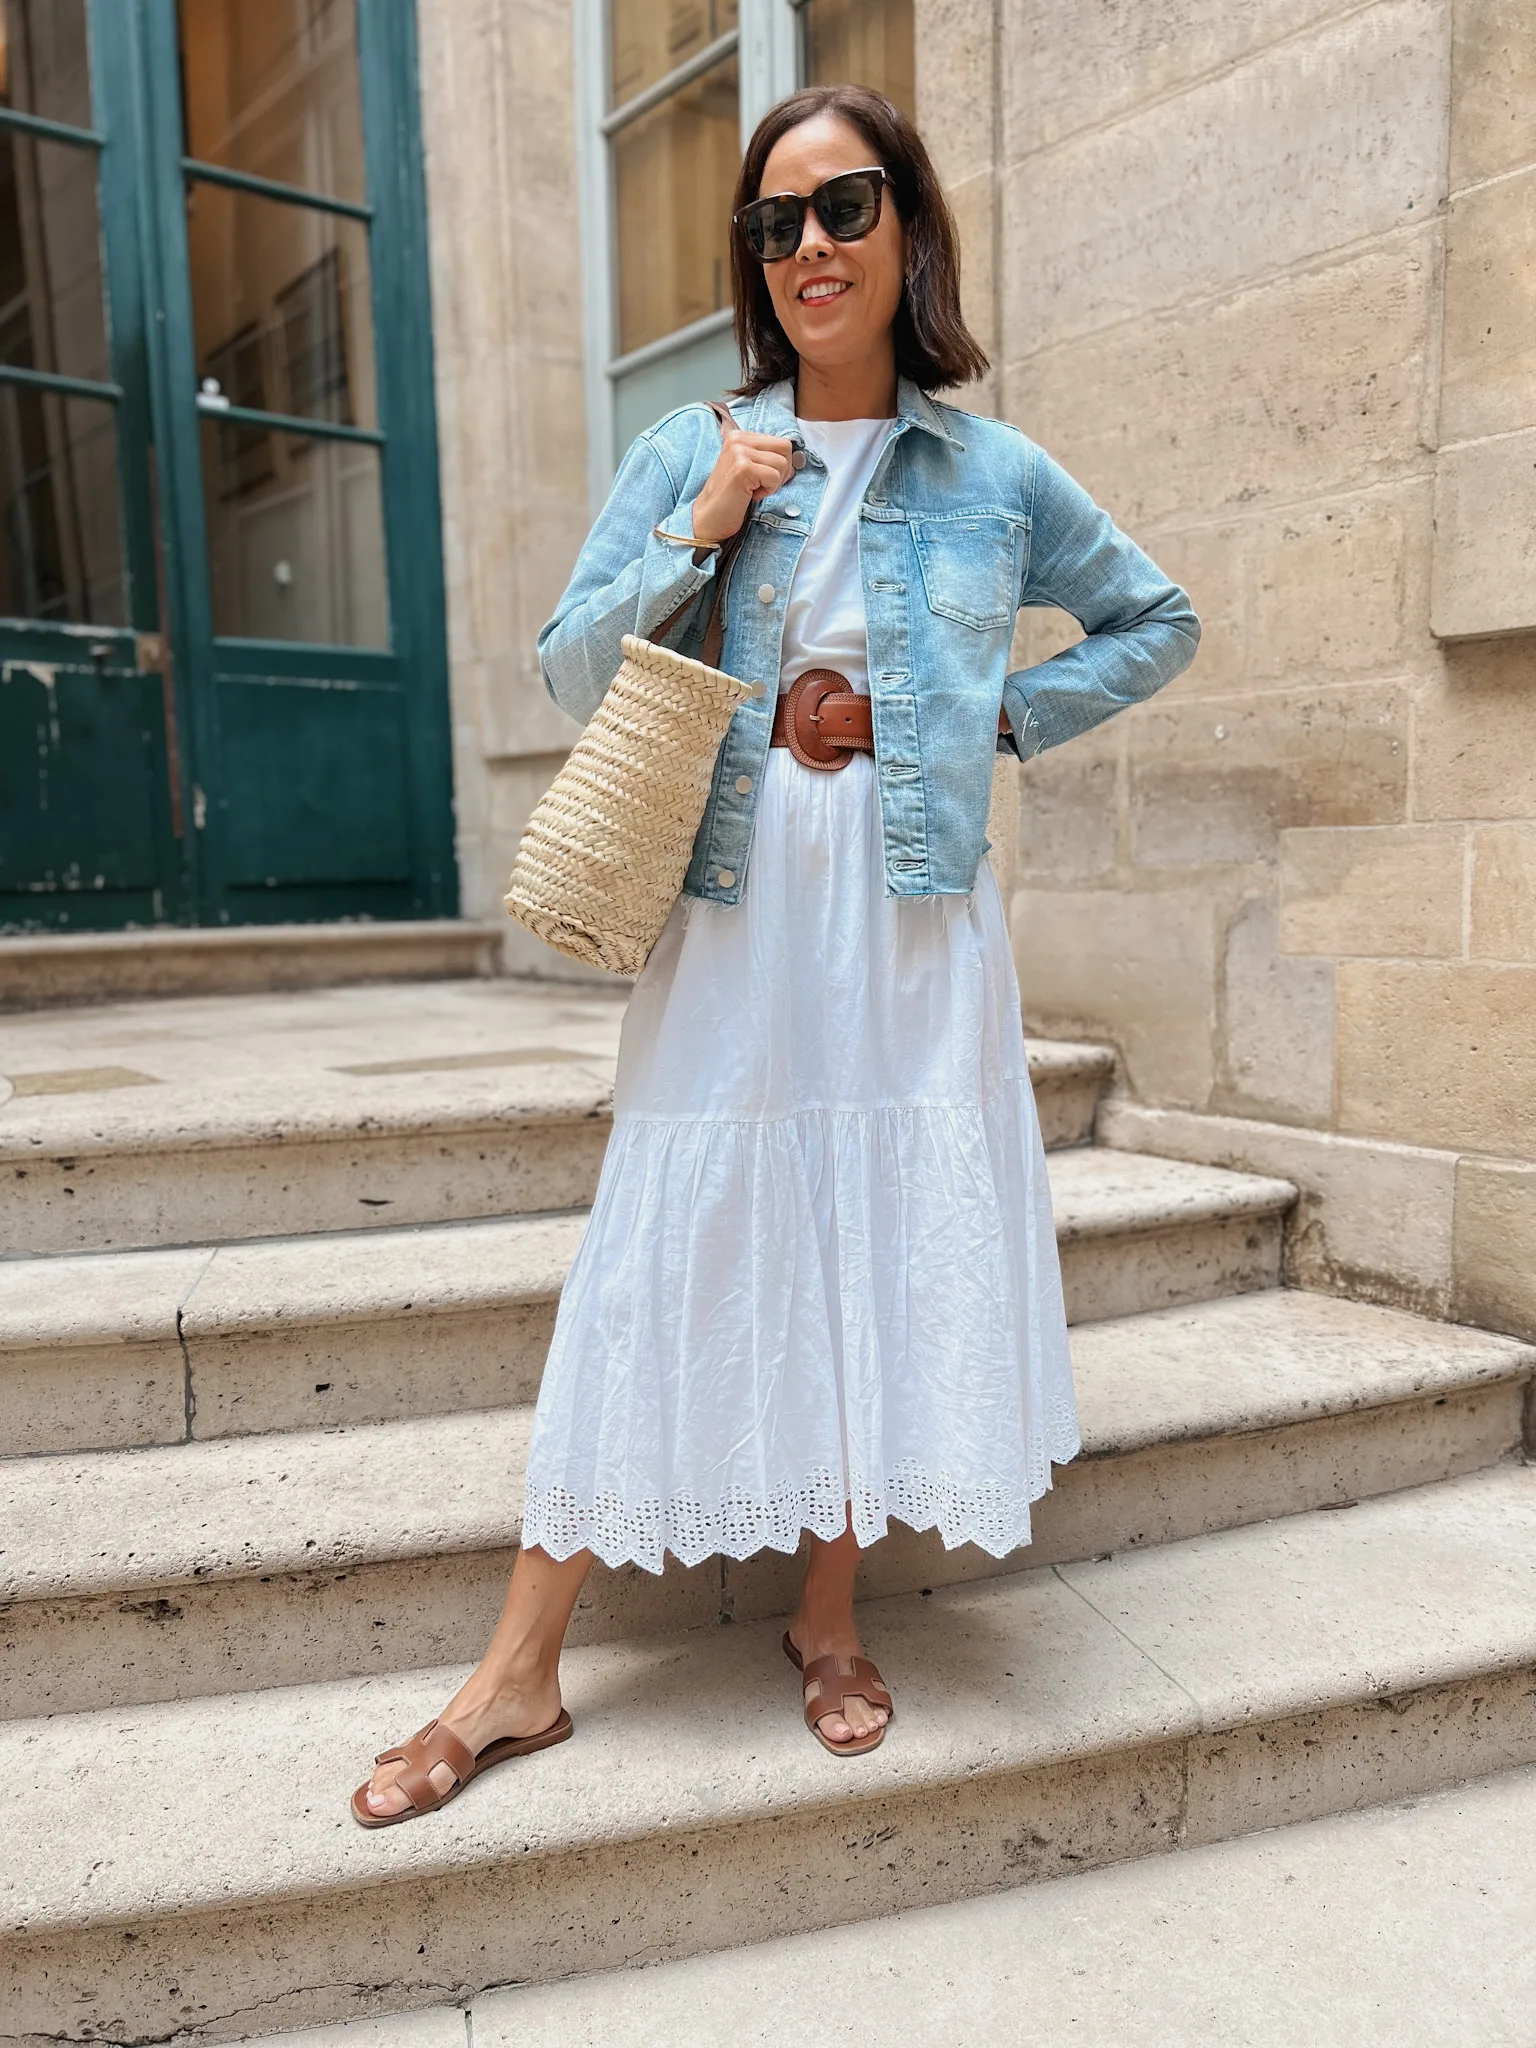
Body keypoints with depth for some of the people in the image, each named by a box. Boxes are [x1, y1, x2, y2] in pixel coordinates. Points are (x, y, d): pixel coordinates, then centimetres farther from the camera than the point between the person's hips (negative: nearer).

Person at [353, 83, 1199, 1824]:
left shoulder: (996, 475, 8)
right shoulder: (691, 452, 8)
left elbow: (1157, 620, 19)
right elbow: (569, 673, 5)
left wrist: (1011, 714, 5)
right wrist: (698, 532, -8)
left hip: (914, 915, 1)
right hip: (734, 912, 0)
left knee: (890, 1243, 4)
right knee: (665, 1251, -1)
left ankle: (830, 1615, 25)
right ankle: (521, 1673, 11)